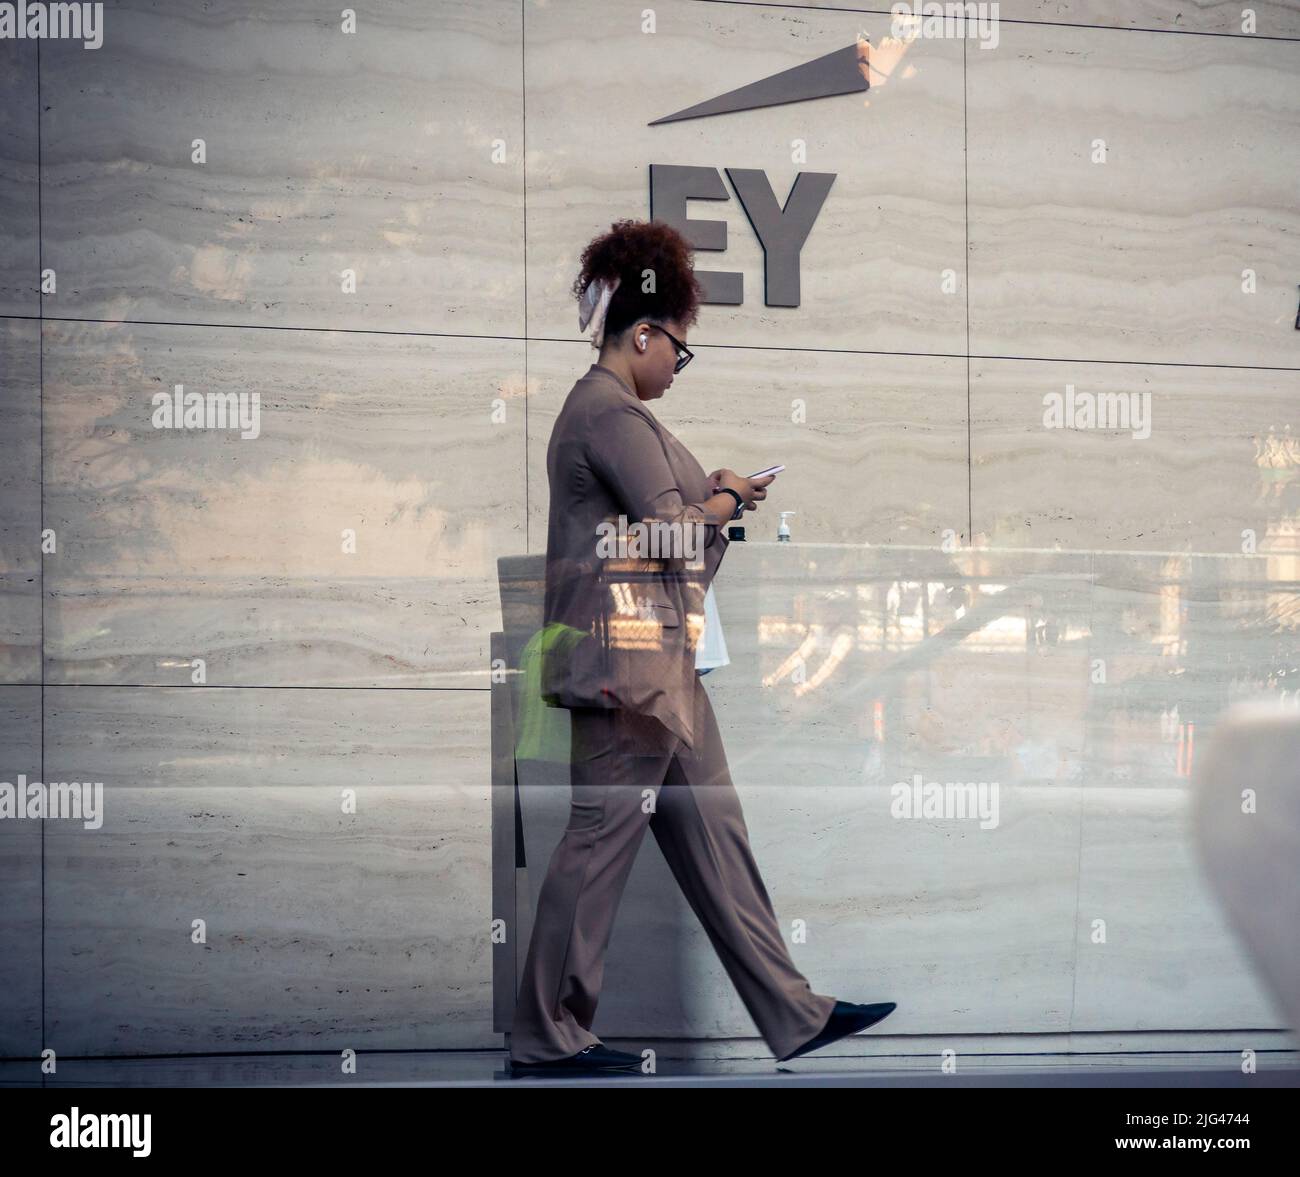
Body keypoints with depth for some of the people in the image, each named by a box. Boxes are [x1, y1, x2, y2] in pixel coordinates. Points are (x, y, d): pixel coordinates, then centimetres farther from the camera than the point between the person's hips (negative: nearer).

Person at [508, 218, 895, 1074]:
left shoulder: (606, 409, 19)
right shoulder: (610, 413, -13)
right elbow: (671, 529, -18)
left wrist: (707, 492, 9)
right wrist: (727, 498, 0)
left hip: (660, 658, 11)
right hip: (629, 655, -11)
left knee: (712, 830, 10)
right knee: (604, 834, -5)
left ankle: (793, 1013, 13)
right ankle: (546, 1035, 2)